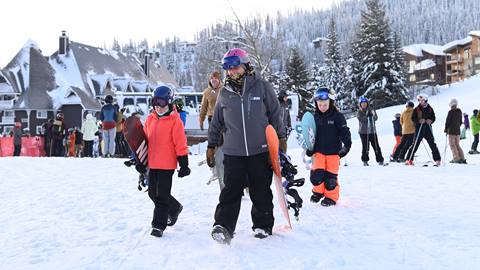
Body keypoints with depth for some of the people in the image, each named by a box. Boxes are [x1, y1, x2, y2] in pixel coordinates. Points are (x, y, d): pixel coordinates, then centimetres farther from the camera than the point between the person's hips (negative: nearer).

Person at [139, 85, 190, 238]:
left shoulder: (174, 120, -8)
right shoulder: (150, 119, 9)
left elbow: (180, 144, -9)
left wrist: (184, 164, -10)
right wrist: (141, 161, 16)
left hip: (167, 164, -7)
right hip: (152, 163, 7)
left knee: (162, 195, -4)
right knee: (153, 193, 14)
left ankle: (158, 225, 4)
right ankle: (174, 208, 37)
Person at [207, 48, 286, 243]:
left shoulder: (262, 87, -1)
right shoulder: (224, 93, 7)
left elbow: (275, 114, 5)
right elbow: (217, 122, 15)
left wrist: (281, 139, 4)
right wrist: (211, 146, 16)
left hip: (261, 151, -1)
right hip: (233, 153, 1)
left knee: (261, 192, 9)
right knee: (231, 192, -6)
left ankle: (263, 225, 24)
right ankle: (223, 227, -4)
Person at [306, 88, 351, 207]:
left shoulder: (337, 116, -6)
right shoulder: (315, 117, 5)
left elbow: (344, 132, -3)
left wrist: (346, 145, -11)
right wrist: (309, 150, 9)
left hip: (333, 151, -3)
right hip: (318, 151, 3)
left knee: (330, 176, -2)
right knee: (316, 174, -5)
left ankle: (331, 196, 16)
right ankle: (318, 192, 21)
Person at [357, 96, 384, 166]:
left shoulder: (371, 110, 10)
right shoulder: (359, 112, 4)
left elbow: (376, 118, 0)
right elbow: (361, 119, -11)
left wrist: (373, 114, -21)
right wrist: (366, 115, -25)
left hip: (372, 131, 2)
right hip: (363, 132, -2)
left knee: (376, 146, -1)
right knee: (365, 147, -2)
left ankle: (380, 160, 2)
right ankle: (365, 161, 8)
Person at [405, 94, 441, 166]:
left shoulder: (430, 109, 8)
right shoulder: (417, 109, 0)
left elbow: (433, 117, 11)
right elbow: (413, 119, -3)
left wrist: (430, 121, -10)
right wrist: (419, 121, -20)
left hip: (428, 128, 2)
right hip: (419, 129, -2)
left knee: (432, 144, 2)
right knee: (415, 144, -3)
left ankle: (437, 159, 10)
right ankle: (409, 159, 2)